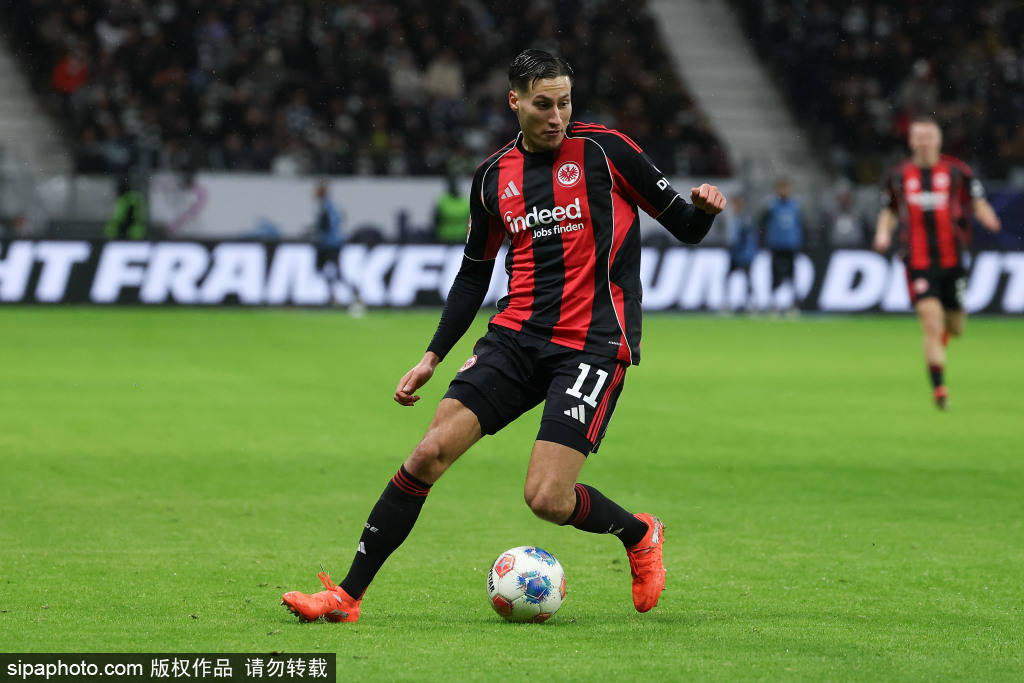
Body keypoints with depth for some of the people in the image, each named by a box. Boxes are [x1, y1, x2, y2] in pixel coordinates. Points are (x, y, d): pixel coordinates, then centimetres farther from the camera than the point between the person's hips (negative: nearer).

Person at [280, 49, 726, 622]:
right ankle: (348, 596, -3)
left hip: (593, 345, -4)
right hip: (516, 335, 4)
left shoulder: (604, 150, -2)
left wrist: (703, 209, -21)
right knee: (430, 453, -10)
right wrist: (433, 356, 17)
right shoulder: (494, 177, 11)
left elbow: (684, 228, 2)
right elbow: (475, 273, 21)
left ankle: (639, 534, 17)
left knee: (547, 499, -15)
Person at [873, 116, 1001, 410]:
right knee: (931, 319, -17)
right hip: (918, 262, -1)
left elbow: (979, 204, 5)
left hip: (952, 260, 1)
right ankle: (938, 386, -13)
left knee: (955, 328, 8)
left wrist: (988, 218, -17)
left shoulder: (957, 171, 3)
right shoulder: (897, 176, 6)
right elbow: (888, 212, 18)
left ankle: (947, 326, 48)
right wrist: (883, 233, -2)